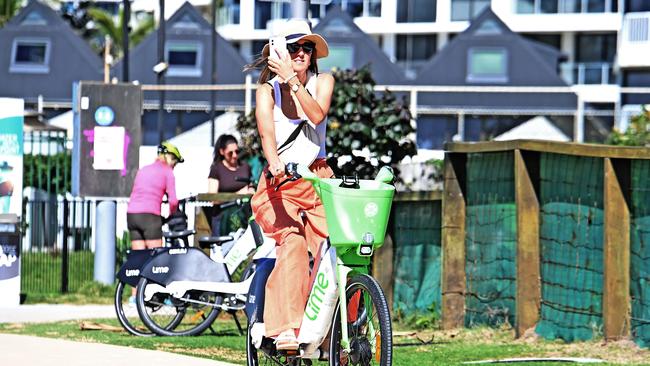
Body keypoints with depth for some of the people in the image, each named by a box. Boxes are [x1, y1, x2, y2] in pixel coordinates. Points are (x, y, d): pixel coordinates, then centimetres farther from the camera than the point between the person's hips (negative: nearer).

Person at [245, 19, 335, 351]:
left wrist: (291, 80, -23)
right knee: (293, 242, -30)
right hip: (279, 184, -3)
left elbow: (317, 115, -15)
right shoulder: (267, 90, 1)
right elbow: (267, 134, -18)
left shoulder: (322, 82, 7)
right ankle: (286, 329, -38)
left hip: (318, 179, 3)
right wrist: (276, 164, -39)